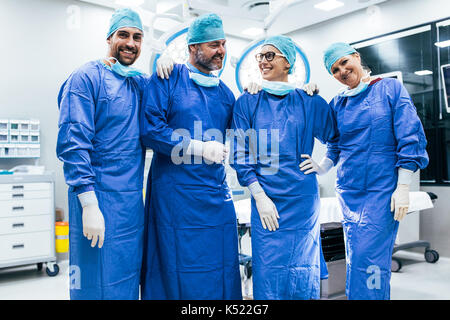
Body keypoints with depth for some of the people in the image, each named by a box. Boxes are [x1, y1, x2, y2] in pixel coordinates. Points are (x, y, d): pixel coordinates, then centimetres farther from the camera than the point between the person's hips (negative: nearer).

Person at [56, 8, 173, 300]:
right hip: (100, 200, -6)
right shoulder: (87, 78, -6)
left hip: (134, 201, 6)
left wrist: (163, 63, -2)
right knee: (99, 285, 3)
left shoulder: (142, 83, 13)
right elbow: (72, 143, -14)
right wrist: (89, 204, -21)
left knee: (128, 281, 17)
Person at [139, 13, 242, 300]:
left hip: (217, 194, 6)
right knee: (178, 271, 3)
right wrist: (201, 148, -14)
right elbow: (150, 129, -13)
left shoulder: (225, 93, 15)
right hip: (176, 193, -5)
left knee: (221, 272, 11)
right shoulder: (168, 79, -2)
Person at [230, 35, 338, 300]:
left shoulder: (310, 102, 7)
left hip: (303, 200, 1)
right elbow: (241, 154, 1)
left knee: (303, 271, 5)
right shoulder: (247, 103, 6)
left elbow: (336, 139, 19)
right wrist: (259, 196, -7)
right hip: (266, 198, 0)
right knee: (268, 271, 2)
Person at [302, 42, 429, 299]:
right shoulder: (337, 104, 12)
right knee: (355, 259, 9)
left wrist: (402, 188, -11)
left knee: (369, 261, -7)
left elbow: (410, 138, -5)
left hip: (382, 190, -4)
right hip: (349, 191, 5)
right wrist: (323, 167, -2)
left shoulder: (390, 88, -1)